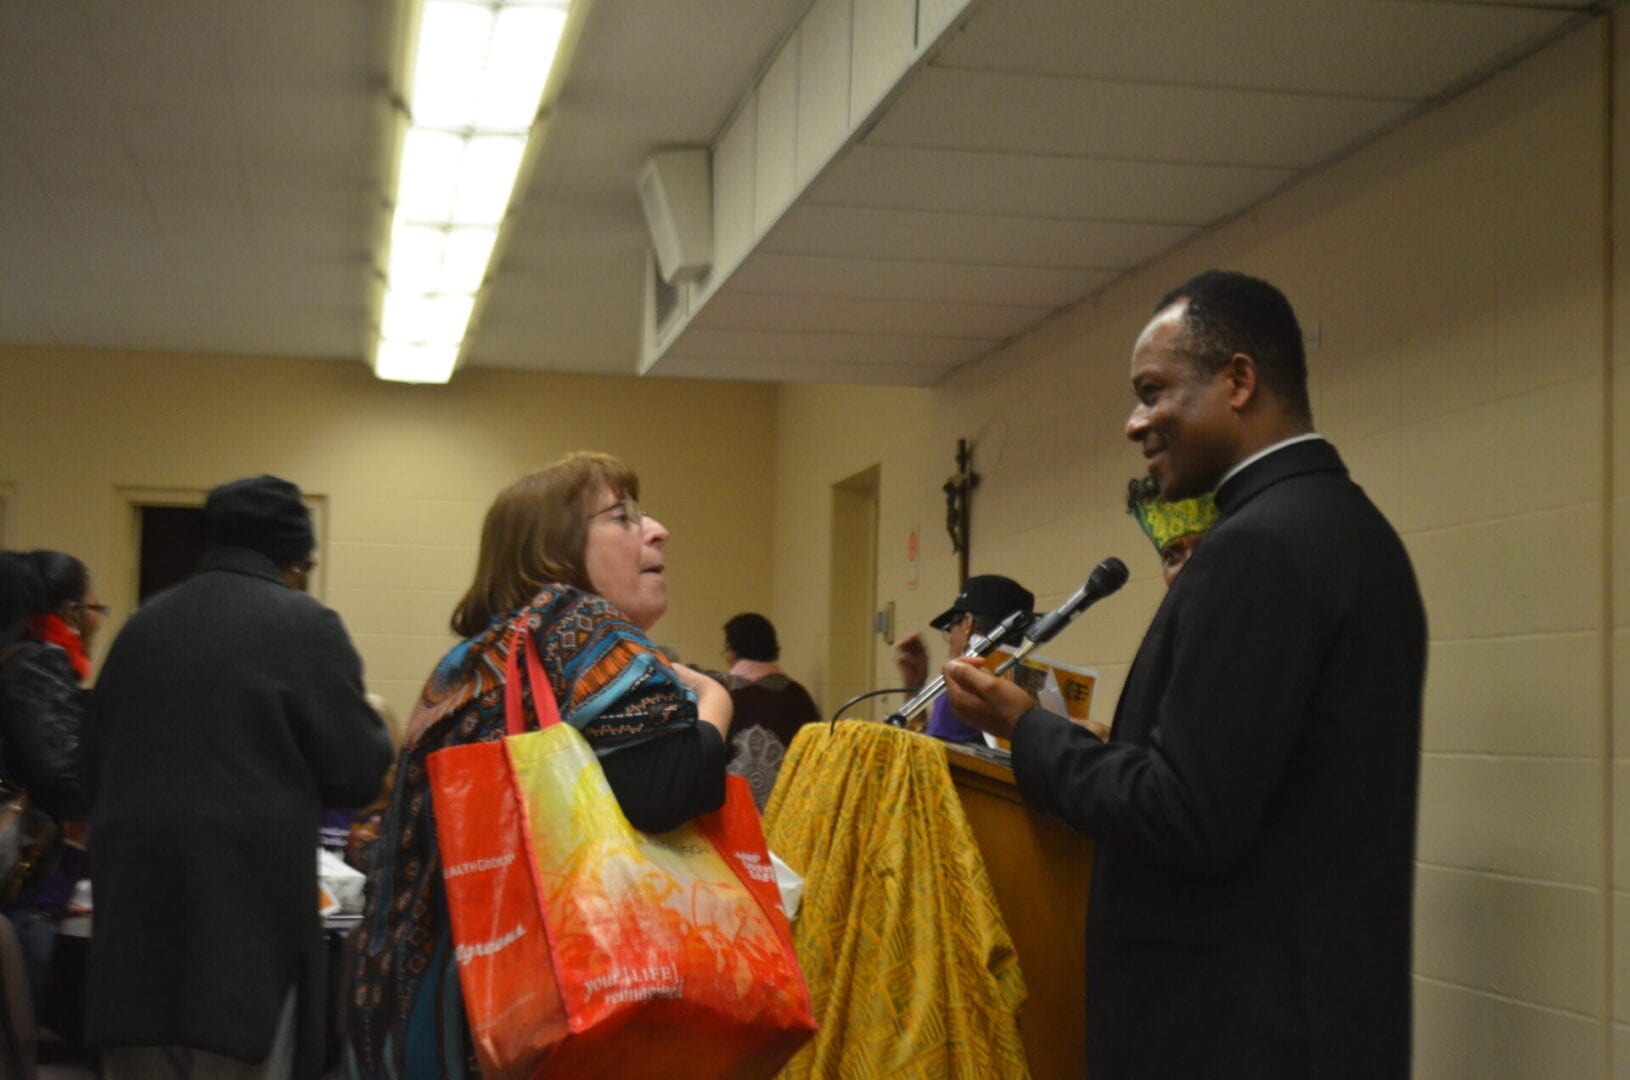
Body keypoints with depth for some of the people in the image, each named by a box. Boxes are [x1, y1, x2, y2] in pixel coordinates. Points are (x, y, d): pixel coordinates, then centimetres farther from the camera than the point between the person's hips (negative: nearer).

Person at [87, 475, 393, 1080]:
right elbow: (357, 774, -6)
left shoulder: (142, 626, 12)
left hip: (134, 899, 5)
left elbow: (98, 765, 18)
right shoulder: (304, 626, -5)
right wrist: (373, 726, 14)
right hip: (249, 901, -5)